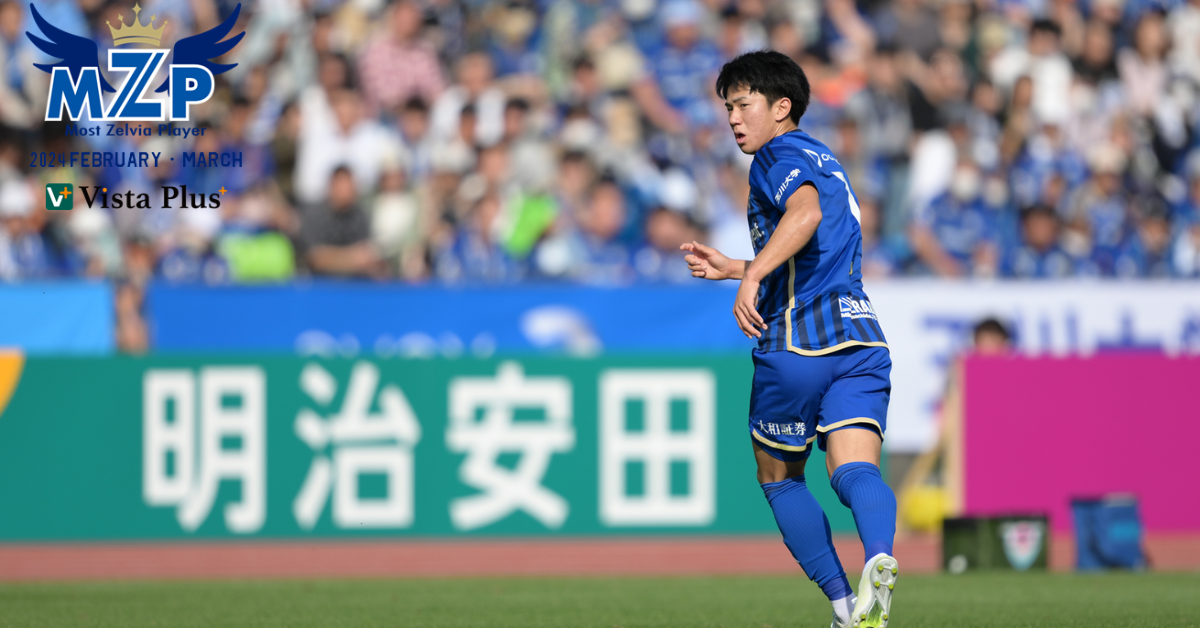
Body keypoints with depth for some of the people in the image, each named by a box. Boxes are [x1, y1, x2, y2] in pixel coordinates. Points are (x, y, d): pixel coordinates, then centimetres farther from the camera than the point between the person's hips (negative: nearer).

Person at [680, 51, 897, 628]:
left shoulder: (780, 156, -1)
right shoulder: (826, 162, 27)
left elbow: (806, 212, -24)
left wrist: (752, 275, -32)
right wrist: (731, 268, 39)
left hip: (796, 343, -6)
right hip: (860, 337, 7)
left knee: (779, 477, 12)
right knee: (854, 471, -12)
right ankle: (878, 558, -44)